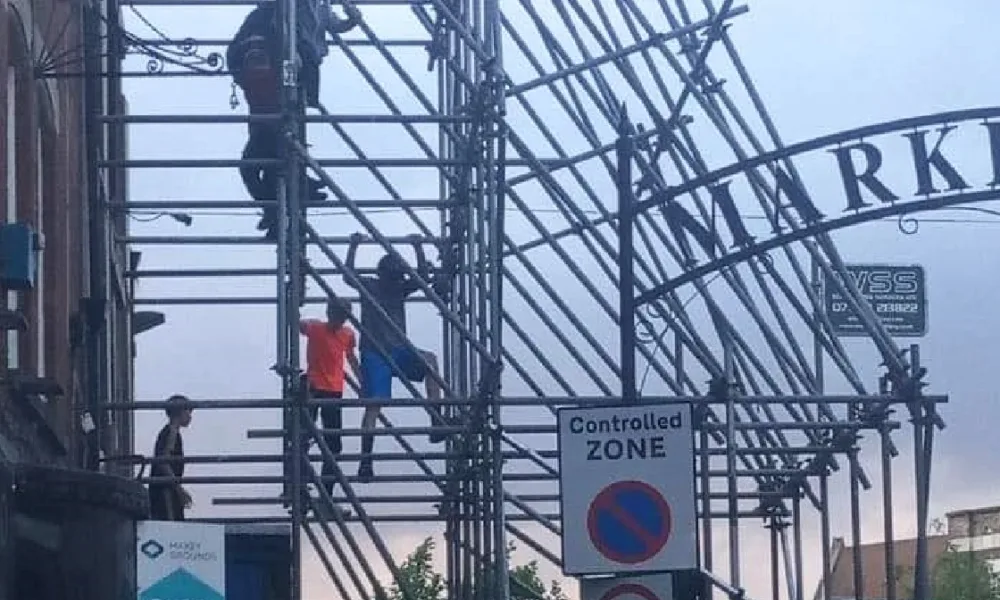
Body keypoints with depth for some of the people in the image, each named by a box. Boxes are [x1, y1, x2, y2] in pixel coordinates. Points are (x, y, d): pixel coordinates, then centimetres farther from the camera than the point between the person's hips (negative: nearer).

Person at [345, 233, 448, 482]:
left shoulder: (401, 289, 12)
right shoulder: (369, 287, 5)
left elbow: (423, 275, 4)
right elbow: (348, 276, -7)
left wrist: (418, 248, -3)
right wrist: (353, 247, -11)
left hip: (400, 351, 3)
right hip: (374, 353, -3)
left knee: (429, 359, -26)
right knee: (373, 405, -10)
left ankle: (437, 422, -30)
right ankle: (365, 459, -8)